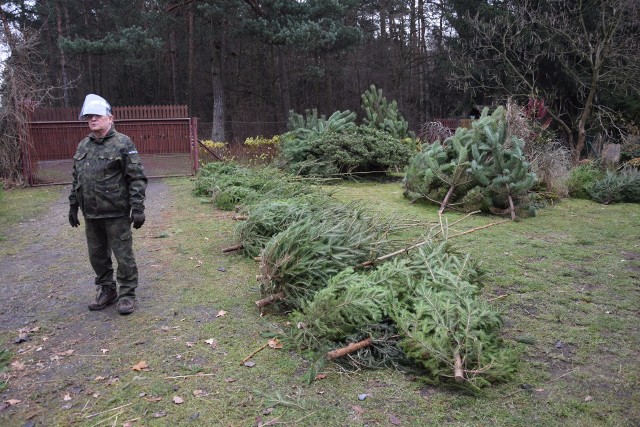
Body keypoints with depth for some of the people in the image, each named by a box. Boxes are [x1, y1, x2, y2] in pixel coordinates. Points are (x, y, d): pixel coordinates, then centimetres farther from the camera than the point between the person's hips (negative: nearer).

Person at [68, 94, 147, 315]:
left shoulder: (122, 143, -8)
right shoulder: (83, 146, 12)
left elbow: (137, 179, -11)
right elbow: (76, 179, 20)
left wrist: (137, 208, -16)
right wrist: (73, 206, 17)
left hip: (116, 214, -6)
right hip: (91, 214, 6)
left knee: (123, 255, 2)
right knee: (97, 255, 15)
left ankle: (127, 294, 16)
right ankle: (106, 290, 32)